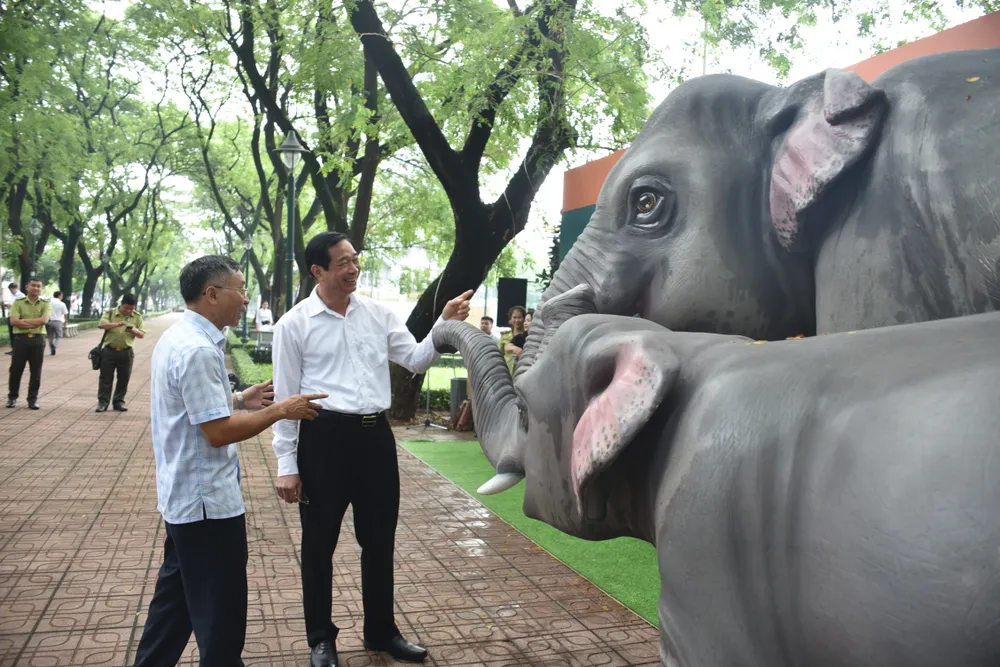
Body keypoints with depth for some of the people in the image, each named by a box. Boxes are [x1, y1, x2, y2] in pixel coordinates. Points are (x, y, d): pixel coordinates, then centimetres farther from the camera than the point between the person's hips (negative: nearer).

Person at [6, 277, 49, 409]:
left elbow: (44, 320, -12)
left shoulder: (45, 304, 5)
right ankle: (12, 397, 20)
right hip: (20, 339, 0)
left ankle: (32, 399, 12)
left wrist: (24, 321, -12)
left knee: (36, 372, 3)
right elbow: (13, 321, -10)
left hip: (38, 340, 0)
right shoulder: (18, 302, 3)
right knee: (16, 370, 6)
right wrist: (35, 323, -12)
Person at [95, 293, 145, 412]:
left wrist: (134, 330, -18)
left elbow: (142, 335, 4)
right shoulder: (110, 313, -1)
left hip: (126, 352, 2)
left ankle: (119, 402, 18)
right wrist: (117, 324, -31)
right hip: (109, 351, -1)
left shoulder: (137, 317, 4)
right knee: (106, 377, 3)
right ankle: (103, 402, 11)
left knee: (123, 379, 7)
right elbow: (101, 325, -17)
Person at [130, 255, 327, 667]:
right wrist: (281, 410, -18)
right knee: (220, 611, 4)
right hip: (207, 501, -11)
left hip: (184, 495, 11)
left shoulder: (179, 337, 9)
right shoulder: (198, 350, -25)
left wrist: (239, 399, 11)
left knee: (177, 595, 23)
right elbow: (218, 432, -26)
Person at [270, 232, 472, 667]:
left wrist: (445, 326, -11)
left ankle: (381, 632, 36)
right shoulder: (294, 325, -4)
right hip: (325, 437, -4)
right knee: (320, 545, 11)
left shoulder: (378, 314, 7)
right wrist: (287, 465, -5)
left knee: (380, 540, 16)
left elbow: (416, 360, 6)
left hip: (376, 435, 4)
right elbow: (286, 397, -3)